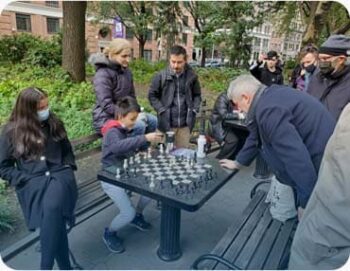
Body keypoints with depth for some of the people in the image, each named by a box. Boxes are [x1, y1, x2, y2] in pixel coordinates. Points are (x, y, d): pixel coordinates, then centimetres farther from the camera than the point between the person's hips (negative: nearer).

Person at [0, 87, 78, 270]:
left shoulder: (54, 123, 10)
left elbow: (67, 150, 21)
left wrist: (68, 169, 6)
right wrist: (24, 179, -6)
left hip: (59, 176, 1)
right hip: (32, 183, -1)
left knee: (53, 209, -32)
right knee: (55, 221, -26)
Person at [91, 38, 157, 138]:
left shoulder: (126, 71, 10)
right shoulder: (103, 74, -17)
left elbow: (131, 96, 15)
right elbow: (107, 106, -24)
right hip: (105, 119, -8)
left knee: (152, 120, -3)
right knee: (139, 125, -27)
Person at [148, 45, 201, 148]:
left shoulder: (192, 76, 3)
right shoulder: (161, 76, -5)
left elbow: (197, 95, 15)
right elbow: (152, 95, 3)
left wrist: (194, 110, 2)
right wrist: (161, 110, -7)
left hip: (185, 124, 2)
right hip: (166, 123, -2)